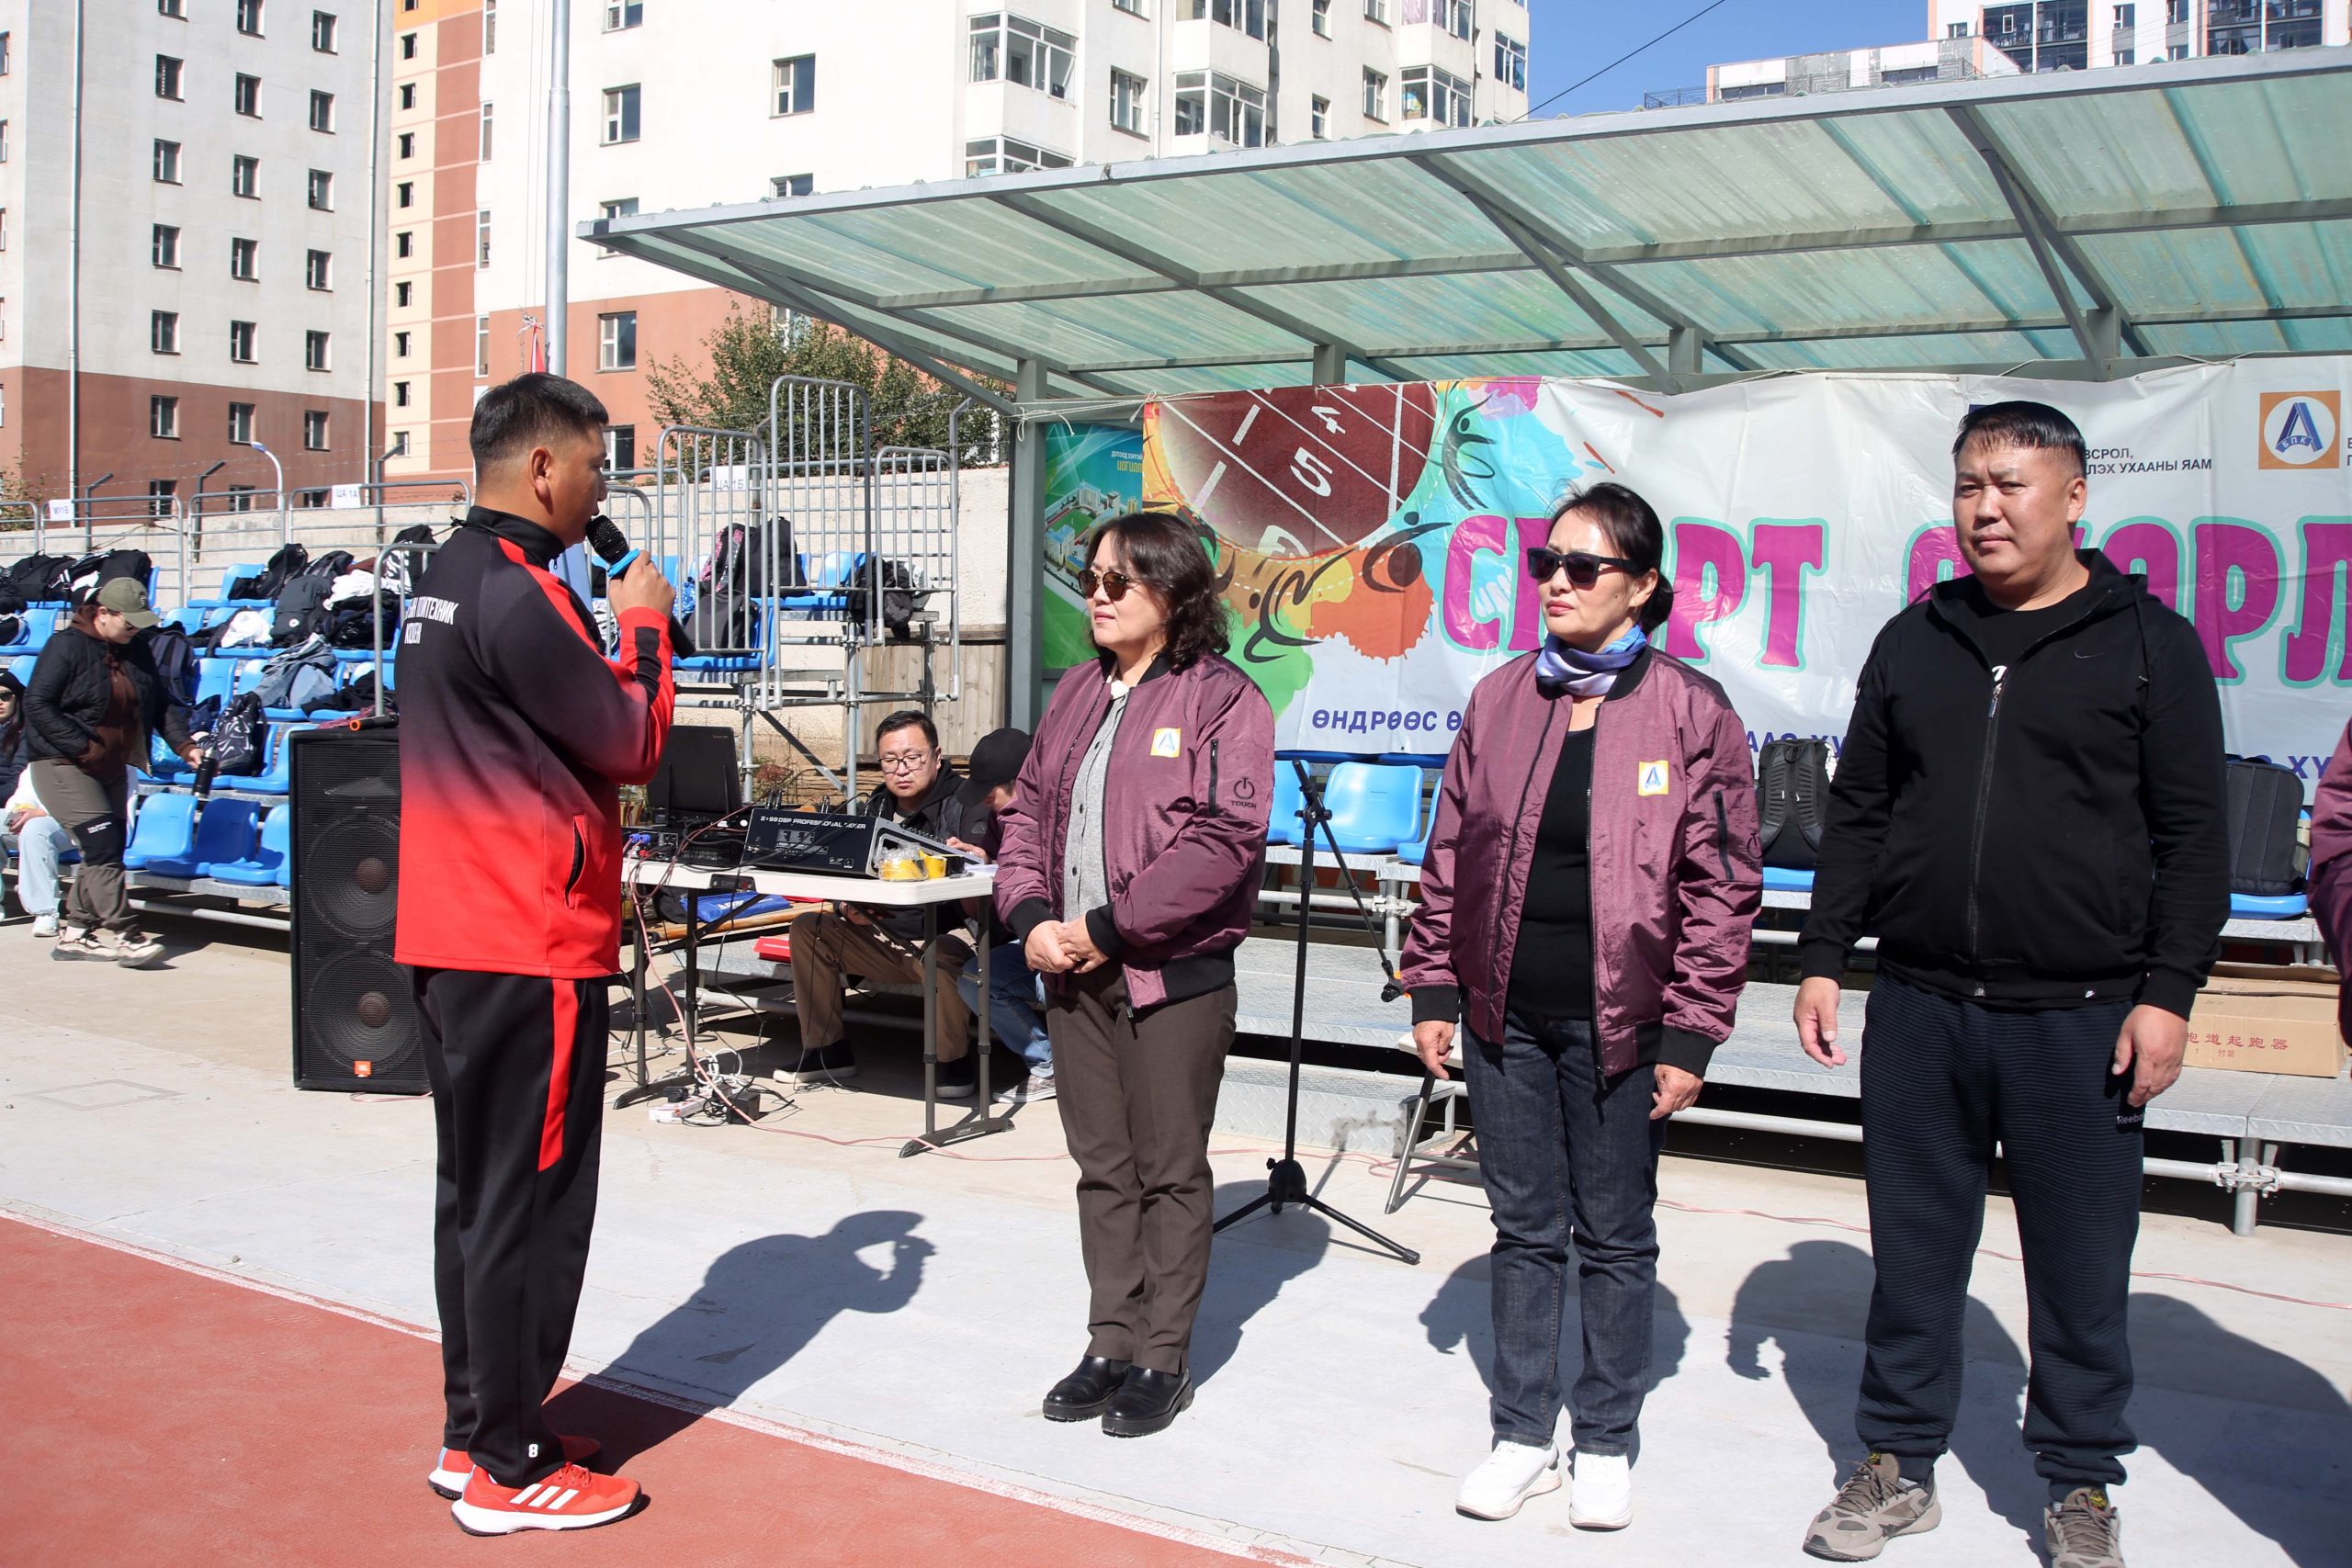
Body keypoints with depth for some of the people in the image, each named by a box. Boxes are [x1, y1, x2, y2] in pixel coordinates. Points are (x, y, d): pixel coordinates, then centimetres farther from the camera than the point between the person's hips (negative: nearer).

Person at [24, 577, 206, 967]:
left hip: (111, 768, 8)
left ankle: (74, 933, 17)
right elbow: (37, 705, -16)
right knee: (102, 847, -15)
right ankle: (124, 936, -16)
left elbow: (162, 703, 12)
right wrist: (83, 747, -20)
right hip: (62, 767, -7)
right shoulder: (67, 646, -12)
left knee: (105, 852, 7)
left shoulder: (135, 648, 8)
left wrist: (185, 745, -3)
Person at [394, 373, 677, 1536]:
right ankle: (509, 1470, 7)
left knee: (475, 1191, 15)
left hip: (449, 937, 10)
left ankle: (472, 1433, 25)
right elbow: (632, 746, -11)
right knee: (531, 1206, -2)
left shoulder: (440, 582, 14)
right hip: (532, 947, -10)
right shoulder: (519, 595, -17)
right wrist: (643, 625, 3)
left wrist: (610, 630, 7)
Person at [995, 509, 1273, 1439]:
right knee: (1102, 1167, 13)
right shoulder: (1077, 694, 14)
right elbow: (1028, 813, 14)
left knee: (1170, 1172, 4)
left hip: (1174, 973, -6)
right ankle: (1111, 1347, 24)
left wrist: (1107, 926, -17)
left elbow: (1221, 843, -17)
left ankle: (1163, 1363, 15)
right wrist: (1032, 918, -4)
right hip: (1072, 968, 6)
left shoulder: (1222, 700, -8)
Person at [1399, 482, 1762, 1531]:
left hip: (1620, 1023, -3)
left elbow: (1721, 885, -6)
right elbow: (1451, 855, 10)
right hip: (1504, 1015, 4)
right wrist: (1434, 987, 6)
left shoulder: (1693, 713, -6)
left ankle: (1606, 1443, 25)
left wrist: (1689, 1033, -9)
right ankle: (1523, 1435, 26)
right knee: (1524, 1227, 13)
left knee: (1615, 1236, 10)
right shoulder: (1500, 700, 6)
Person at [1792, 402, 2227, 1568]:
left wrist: (2167, 992, -8)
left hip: (2080, 1020, -3)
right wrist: (1823, 959, 7)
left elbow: (2193, 839, -1)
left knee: (2081, 1263, 7)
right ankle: (1899, 1465, 25)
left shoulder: (2148, 642, 1)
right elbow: (1856, 815, 12)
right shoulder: (1915, 642, 10)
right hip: (1917, 1011, 3)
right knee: (1914, 1249, 11)